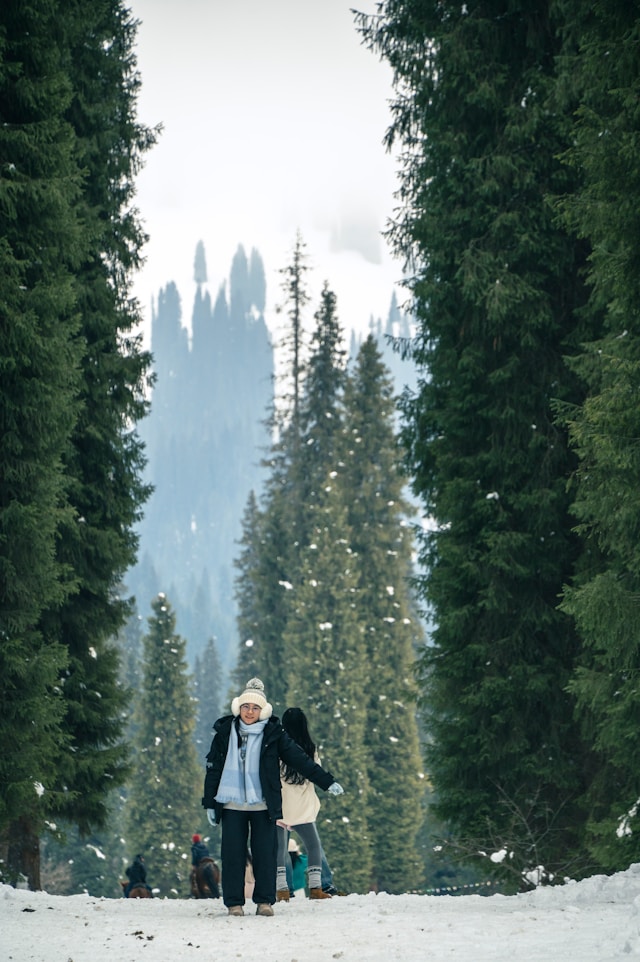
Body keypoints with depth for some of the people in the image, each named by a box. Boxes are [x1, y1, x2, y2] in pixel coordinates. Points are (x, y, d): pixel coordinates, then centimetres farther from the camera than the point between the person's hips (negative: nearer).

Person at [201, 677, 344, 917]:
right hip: (232, 805, 1)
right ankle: (234, 903, 5)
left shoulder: (273, 734, 1)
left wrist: (327, 782, -1)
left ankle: (264, 901, 5)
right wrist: (210, 803, 8)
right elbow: (213, 769, 10)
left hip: (263, 805, -1)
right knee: (233, 854, -1)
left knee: (265, 853, -3)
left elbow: (299, 759, 2)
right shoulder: (225, 733, 4)